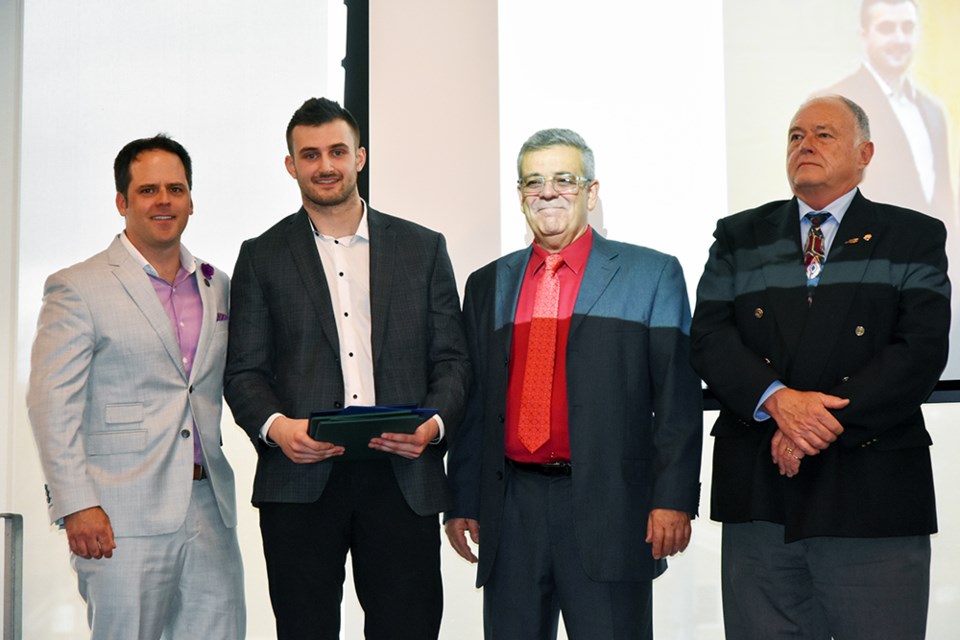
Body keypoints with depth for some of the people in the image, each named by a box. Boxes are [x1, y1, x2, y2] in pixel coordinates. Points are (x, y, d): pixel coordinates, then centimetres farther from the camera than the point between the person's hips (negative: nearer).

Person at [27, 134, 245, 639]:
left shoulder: (218, 288, 16)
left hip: (210, 510, 5)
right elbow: (52, 404, -6)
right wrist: (76, 505, -13)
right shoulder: (77, 289, 0)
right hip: (122, 520, -5)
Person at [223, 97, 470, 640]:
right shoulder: (262, 257, 11)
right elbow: (244, 371, 6)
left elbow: (452, 358, 10)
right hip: (301, 480, 0)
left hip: (403, 476, 1)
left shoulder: (424, 248, 12)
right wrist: (274, 425, -14)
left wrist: (434, 423, -10)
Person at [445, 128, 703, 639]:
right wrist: (462, 502, 10)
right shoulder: (488, 285, 15)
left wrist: (674, 500, -10)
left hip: (608, 507, -3)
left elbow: (677, 397, -2)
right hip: (511, 511, 4)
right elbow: (474, 402, 15)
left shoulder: (652, 275, 4)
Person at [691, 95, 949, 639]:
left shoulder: (915, 238, 7)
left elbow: (922, 350, -6)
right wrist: (777, 399, -16)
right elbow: (710, 337, 2)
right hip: (760, 491, 2)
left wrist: (829, 421, -15)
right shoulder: (740, 238, 14)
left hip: (874, 494, -2)